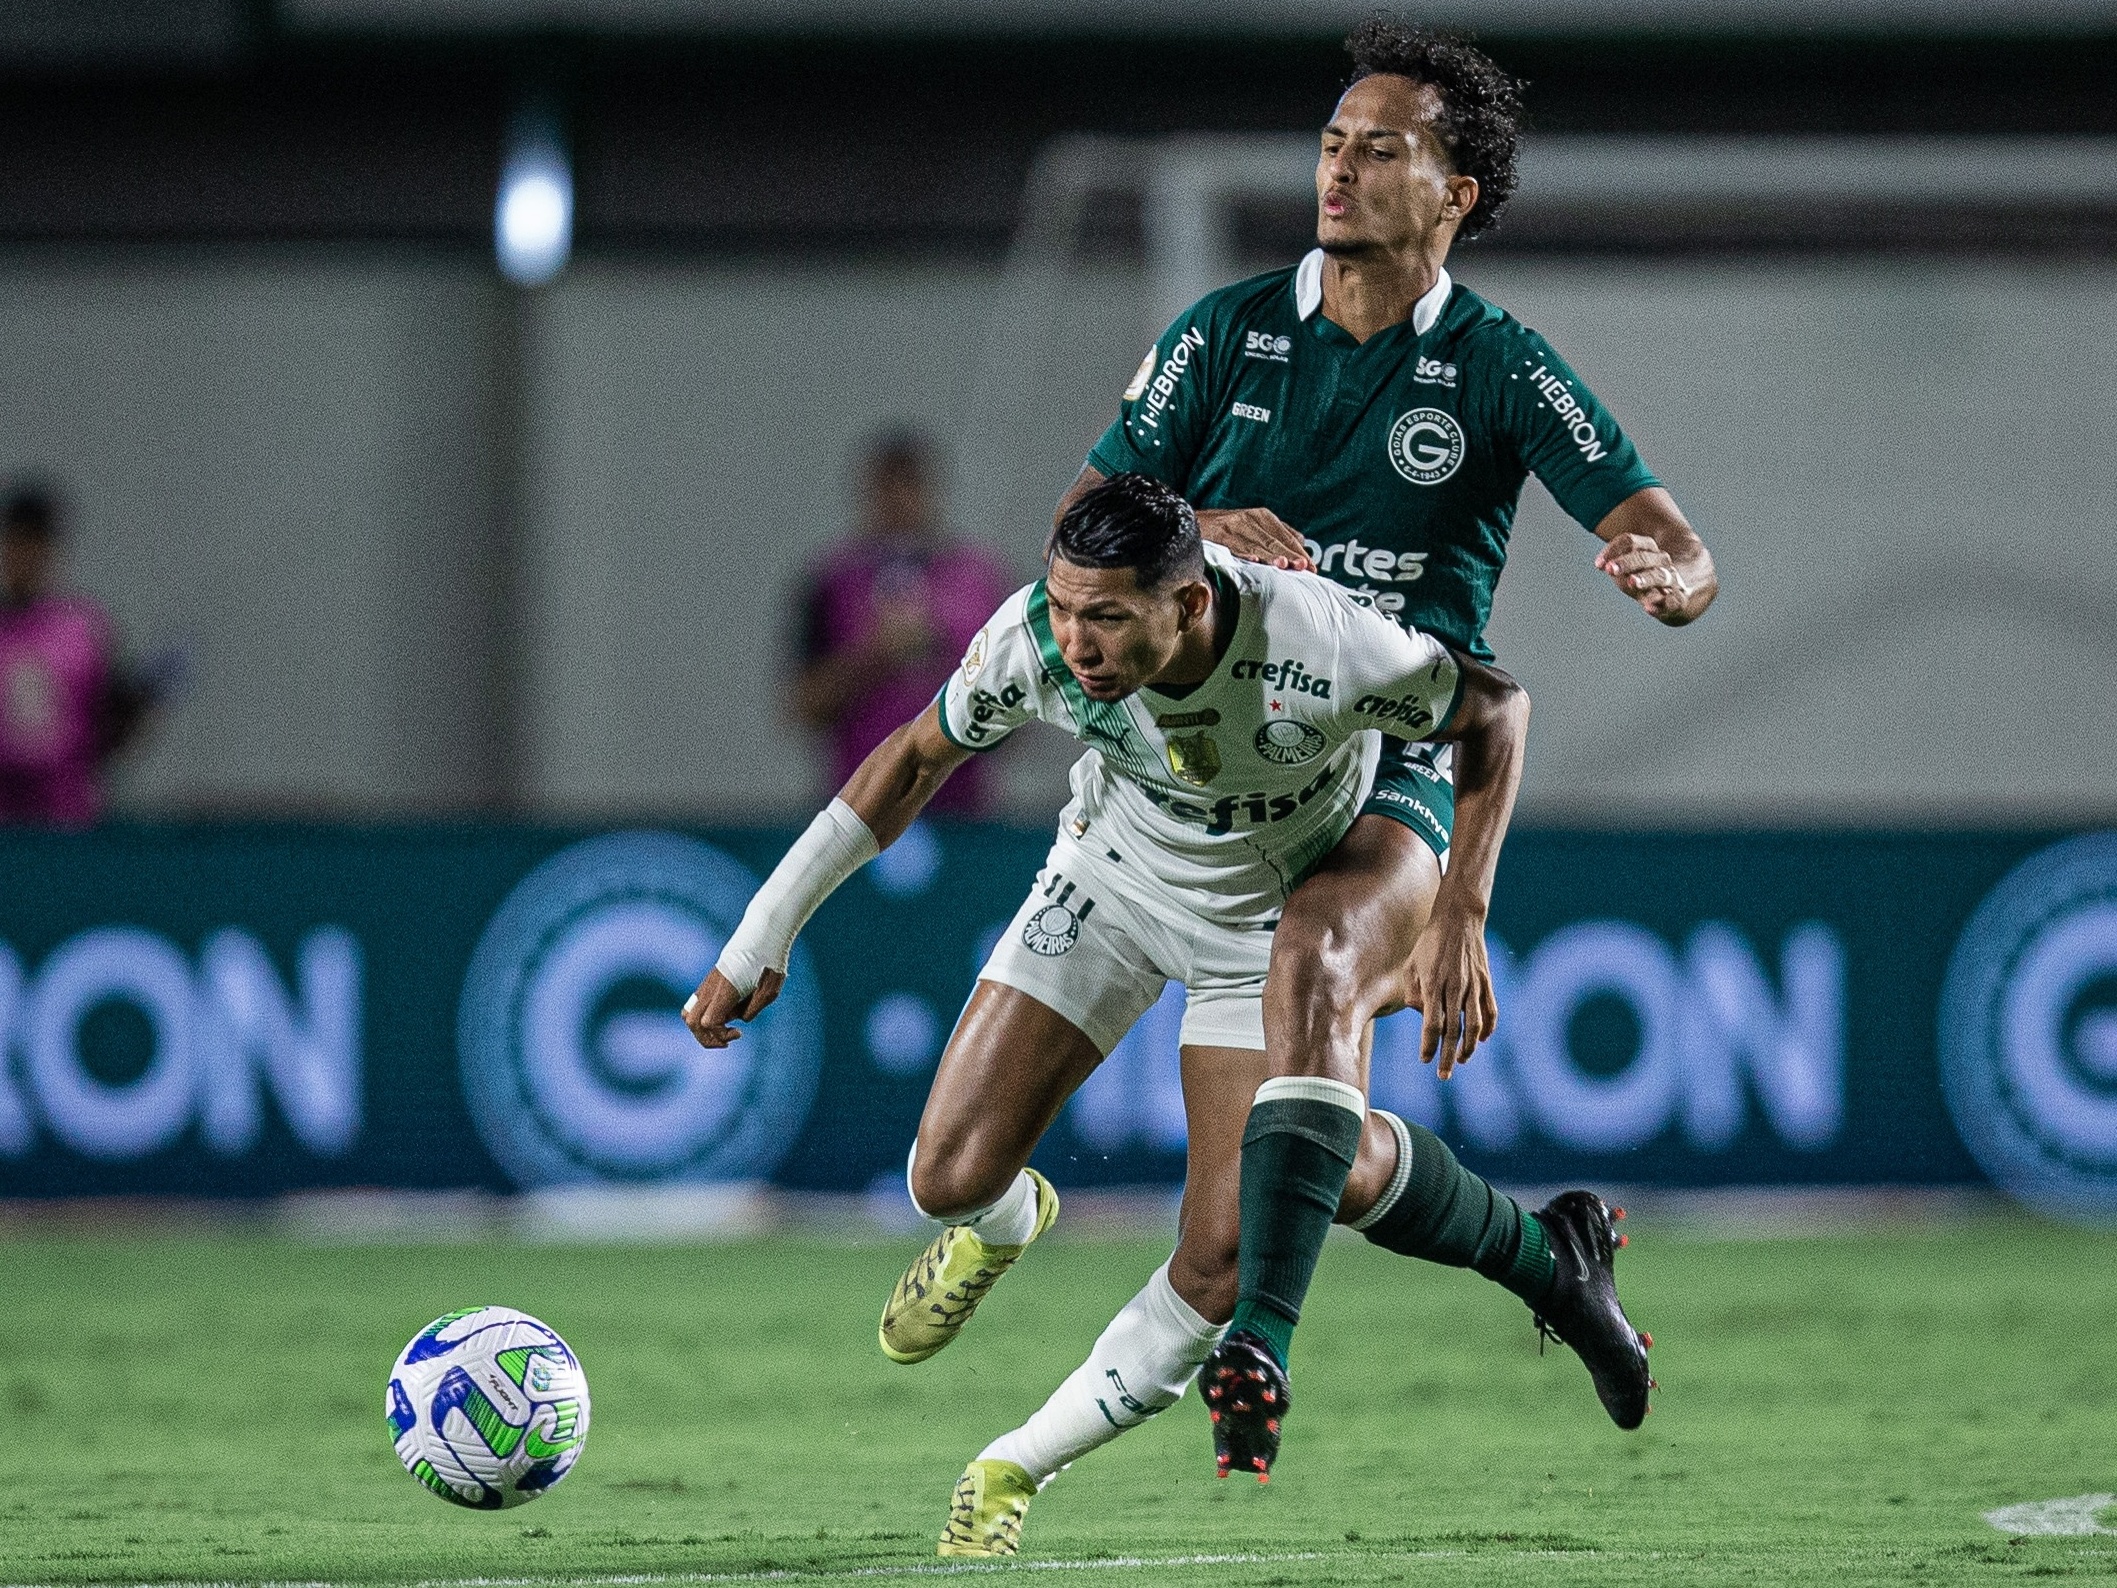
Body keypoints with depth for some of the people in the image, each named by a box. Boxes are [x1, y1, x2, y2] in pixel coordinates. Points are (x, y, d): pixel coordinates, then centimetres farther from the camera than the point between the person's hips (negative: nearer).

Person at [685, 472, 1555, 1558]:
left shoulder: (1326, 653, -38)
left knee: (1220, 1266, -12)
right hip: (1109, 883, 2)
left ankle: (1014, 1472, 9)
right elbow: (917, 758, -9)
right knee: (952, 1176, -11)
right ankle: (1001, 1228, 29)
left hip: (1269, 926, -2)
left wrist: (1463, 917, -20)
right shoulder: (1033, 641, -29)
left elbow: (1495, 709, -17)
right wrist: (765, 932, -8)